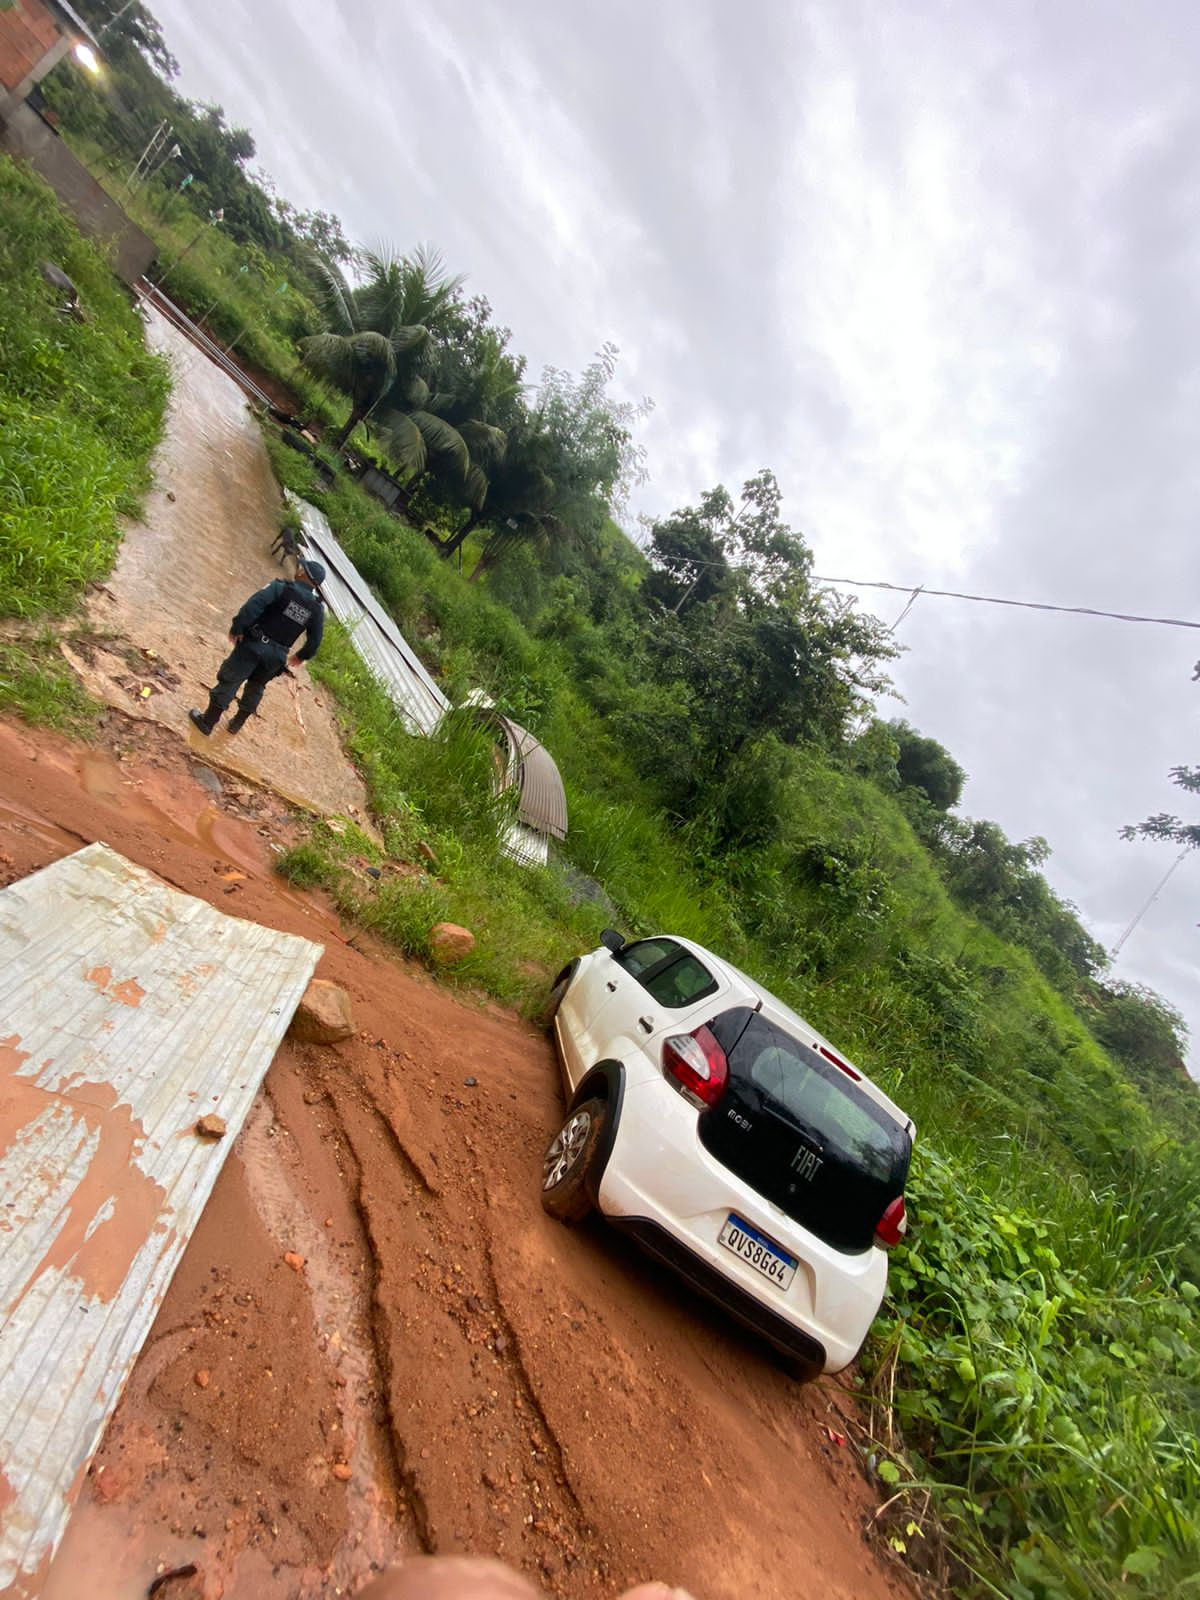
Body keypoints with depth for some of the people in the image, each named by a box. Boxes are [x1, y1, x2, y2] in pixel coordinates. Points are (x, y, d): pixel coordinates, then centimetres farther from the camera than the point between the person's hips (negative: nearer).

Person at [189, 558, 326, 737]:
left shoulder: (283, 587, -11)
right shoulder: (318, 609, 0)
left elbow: (255, 604, -23)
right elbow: (315, 641, 5)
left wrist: (237, 627, -17)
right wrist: (301, 656, 22)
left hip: (254, 644, -4)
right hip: (277, 655, 4)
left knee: (229, 681, 7)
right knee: (256, 686, 24)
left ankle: (207, 721, 15)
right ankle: (237, 723, 35)